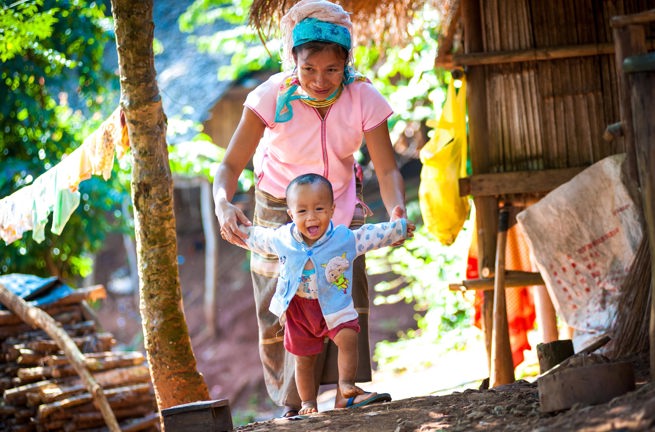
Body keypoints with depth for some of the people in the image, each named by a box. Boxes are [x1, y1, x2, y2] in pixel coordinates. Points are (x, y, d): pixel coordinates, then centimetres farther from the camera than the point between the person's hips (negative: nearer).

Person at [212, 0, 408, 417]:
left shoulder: (363, 98, -24)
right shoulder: (273, 96, -28)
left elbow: (387, 170, -24)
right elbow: (230, 166, -26)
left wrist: (397, 208, -46)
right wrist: (223, 204, -47)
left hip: (339, 199, 1)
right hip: (280, 206, -1)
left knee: (346, 282, -17)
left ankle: (344, 389, -17)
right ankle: (292, 402, 7)